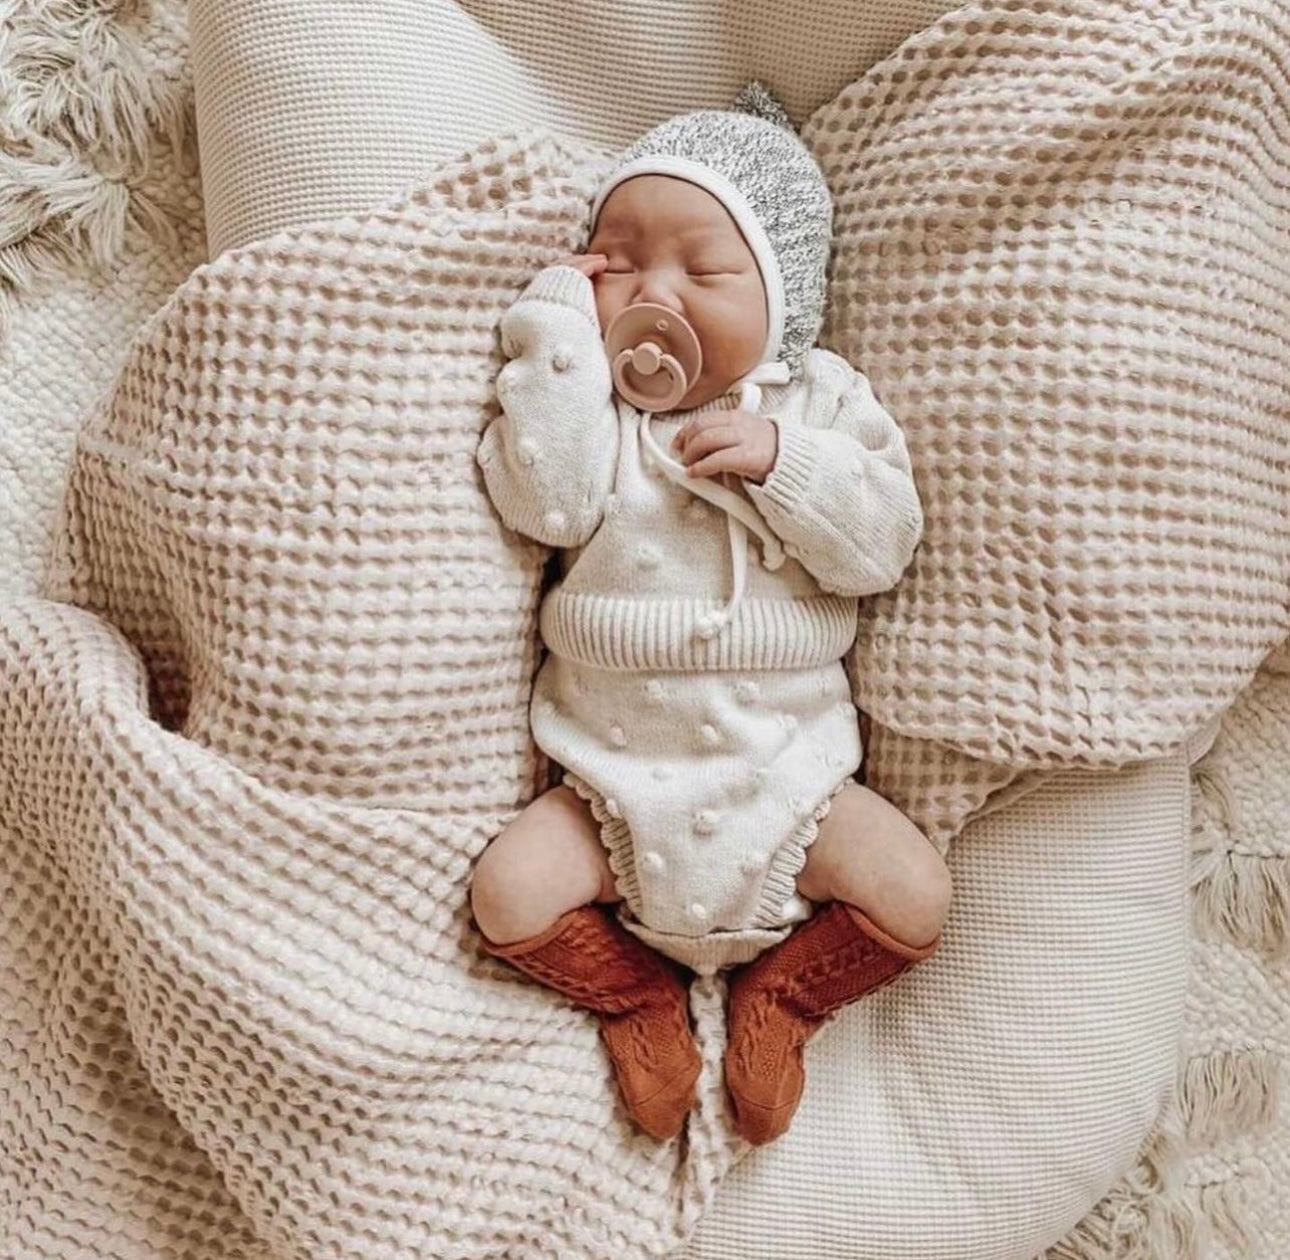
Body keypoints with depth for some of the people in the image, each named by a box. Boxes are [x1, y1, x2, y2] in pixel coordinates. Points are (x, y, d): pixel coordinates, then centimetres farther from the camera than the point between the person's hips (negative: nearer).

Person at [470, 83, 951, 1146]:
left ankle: (781, 998, 16)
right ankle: (638, 997, 14)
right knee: (510, 896, -15)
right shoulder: (590, 406, 3)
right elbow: (546, 502, -18)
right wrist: (561, 331, -16)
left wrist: (781, 459, -22)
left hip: (787, 770, 0)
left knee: (914, 899, -12)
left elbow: (883, 543, -7)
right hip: (616, 781, 0)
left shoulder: (820, 400, 2)